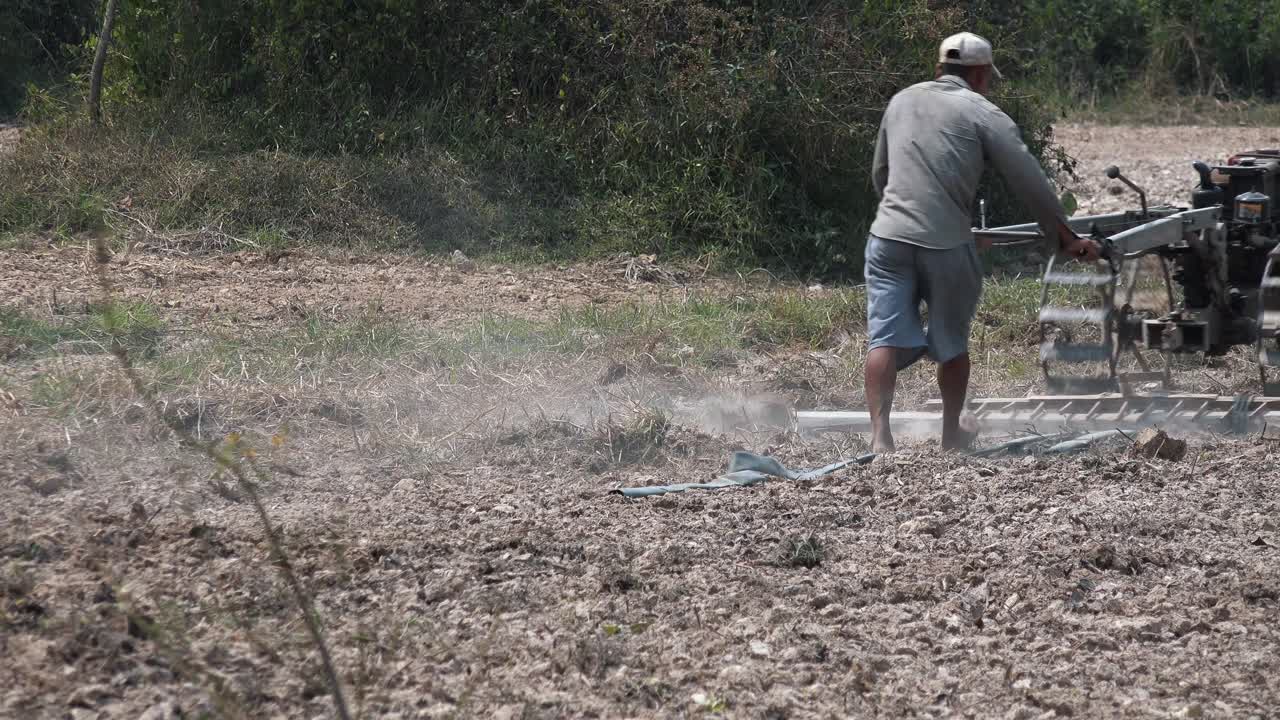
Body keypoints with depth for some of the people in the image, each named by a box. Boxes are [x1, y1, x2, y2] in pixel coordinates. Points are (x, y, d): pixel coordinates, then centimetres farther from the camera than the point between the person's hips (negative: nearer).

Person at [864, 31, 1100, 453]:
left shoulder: (902, 101, 16)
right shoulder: (981, 113, 1)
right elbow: (1029, 181, 1)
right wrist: (1065, 238, 9)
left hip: (889, 238, 3)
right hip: (947, 244, -3)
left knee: (885, 338, -3)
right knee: (951, 342, 15)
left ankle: (880, 437, -17)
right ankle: (952, 434, 29)